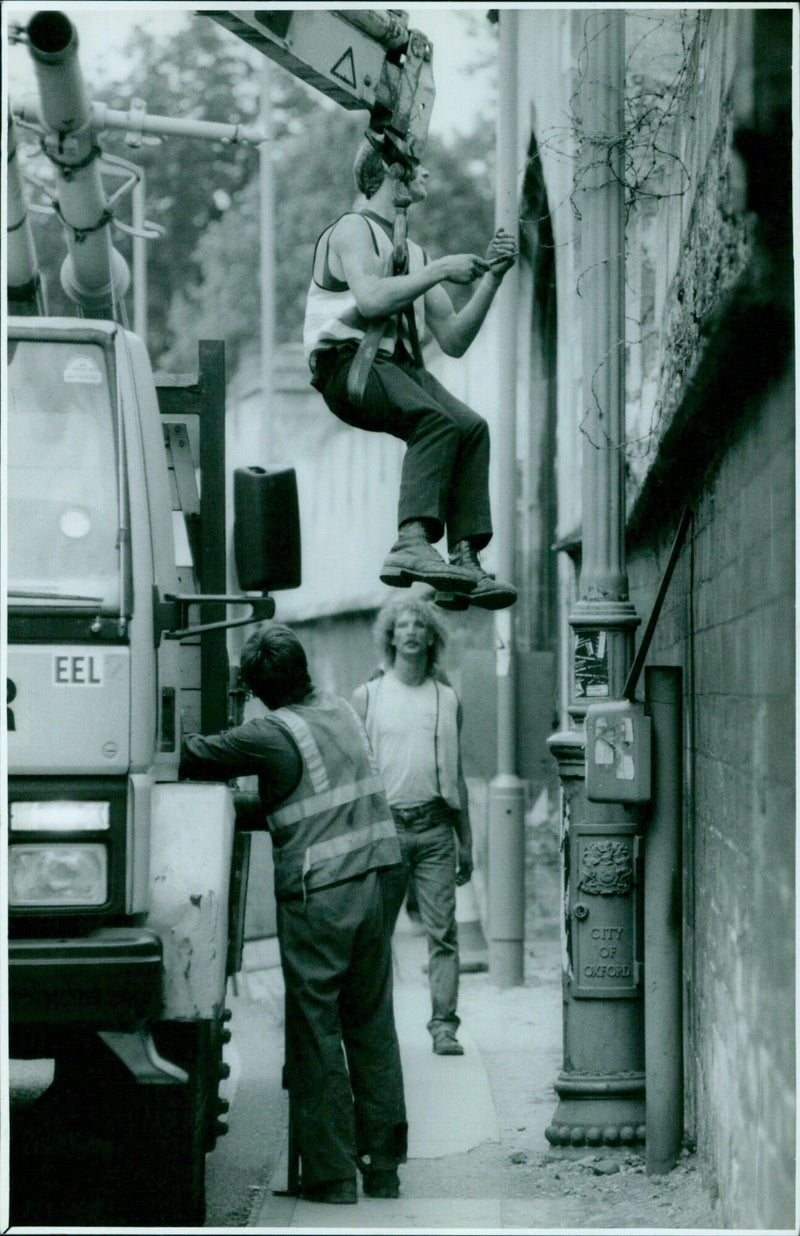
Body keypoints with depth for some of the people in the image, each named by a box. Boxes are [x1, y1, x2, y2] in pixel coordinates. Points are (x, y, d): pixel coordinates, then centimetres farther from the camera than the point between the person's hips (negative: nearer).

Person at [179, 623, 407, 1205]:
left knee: (316, 1031, 1)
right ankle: (384, 1167, 16)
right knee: (373, 1026, 11)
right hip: (373, 878, 7)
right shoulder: (341, 710, 10)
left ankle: (332, 1173, 3)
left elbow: (195, 756, -5)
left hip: (317, 893, -7)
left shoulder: (273, 734, -10)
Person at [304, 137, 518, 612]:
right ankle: (412, 543, -44)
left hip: (399, 366, 7)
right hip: (347, 361, -7)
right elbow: (370, 300, -19)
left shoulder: (413, 251, 26)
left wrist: (492, 277, 13)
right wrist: (441, 270, -11)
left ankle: (465, 560, -28)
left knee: (472, 426, -19)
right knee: (436, 420, -32)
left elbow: (454, 341, 21)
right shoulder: (352, 229, 2)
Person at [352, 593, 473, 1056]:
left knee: (443, 931, -5)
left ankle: (444, 1025, -5)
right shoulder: (367, 696, 9)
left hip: (435, 826, 1)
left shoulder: (447, 699, 14)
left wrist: (466, 843, 14)